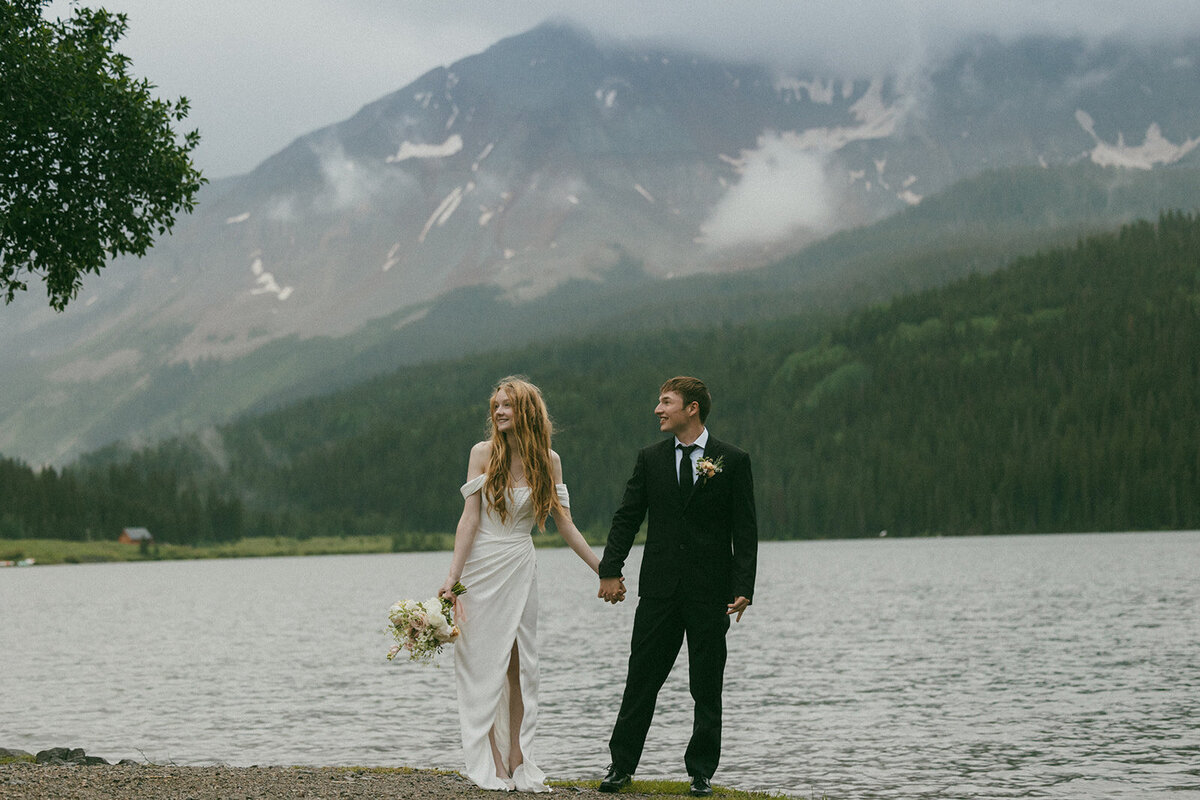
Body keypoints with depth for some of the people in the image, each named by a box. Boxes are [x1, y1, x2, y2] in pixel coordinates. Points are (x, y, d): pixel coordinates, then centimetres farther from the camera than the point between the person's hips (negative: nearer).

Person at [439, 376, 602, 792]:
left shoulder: (548, 460, 2)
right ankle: (493, 761, 2)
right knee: (484, 661, -1)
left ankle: (517, 757, 8)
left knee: (519, 664, 3)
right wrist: (452, 577, -14)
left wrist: (603, 570, 5)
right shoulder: (484, 453, -4)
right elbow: (470, 518, -8)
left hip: (520, 570, 2)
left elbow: (565, 524, 6)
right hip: (482, 566, -2)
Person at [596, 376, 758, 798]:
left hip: (710, 592, -2)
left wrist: (743, 587, -10)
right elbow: (626, 518, 8)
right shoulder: (650, 459, 8)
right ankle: (621, 766, 10)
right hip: (659, 589, 2)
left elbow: (745, 530, -2)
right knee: (641, 681, 3)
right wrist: (610, 570, -2)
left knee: (707, 688, 4)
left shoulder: (733, 461, 0)